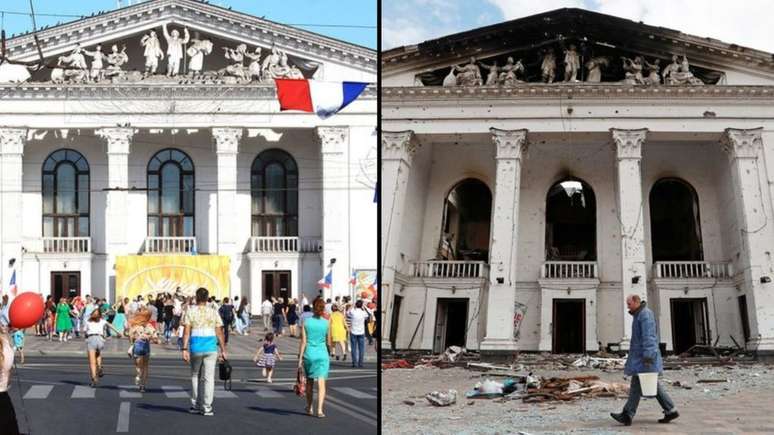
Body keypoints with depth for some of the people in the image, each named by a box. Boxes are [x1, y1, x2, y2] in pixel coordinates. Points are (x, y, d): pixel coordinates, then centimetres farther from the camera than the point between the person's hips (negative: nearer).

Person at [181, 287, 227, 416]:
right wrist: (223, 350, 7)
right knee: (208, 378, 2)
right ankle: (207, 408, -1)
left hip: (196, 348, 0)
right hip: (211, 348, 0)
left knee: (195, 376, 16)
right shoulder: (213, 313, 4)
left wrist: (185, 349, -8)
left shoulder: (190, 311, 0)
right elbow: (219, 333, 2)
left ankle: (196, 405, 19)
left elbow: (186, 332, -7)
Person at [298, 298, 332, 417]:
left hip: (309, 354, 1)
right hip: (322, 354, -1)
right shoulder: (326, 323, -4)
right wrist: (329, 354, 23)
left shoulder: (306, 322, -4)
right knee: (321, 383, -2)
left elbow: (303, 342, -6)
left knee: (309, 382, 18)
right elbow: (328, 342, 4)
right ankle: (320, 410, -14)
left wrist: (300, 358, -3)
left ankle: (309, 408, 29)